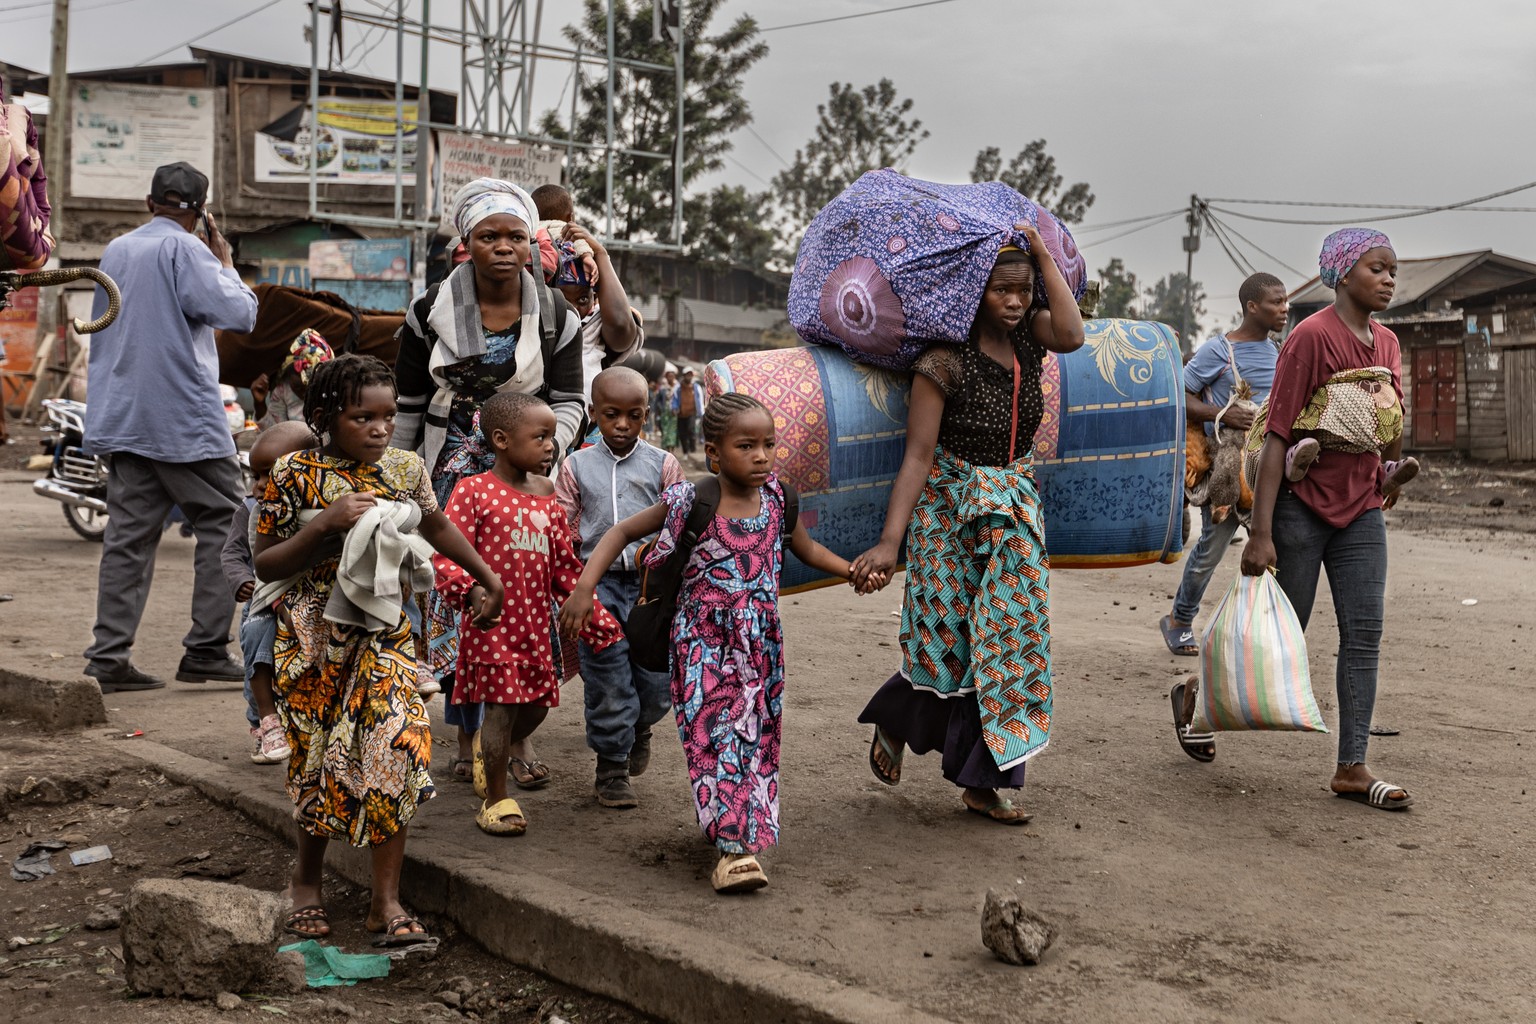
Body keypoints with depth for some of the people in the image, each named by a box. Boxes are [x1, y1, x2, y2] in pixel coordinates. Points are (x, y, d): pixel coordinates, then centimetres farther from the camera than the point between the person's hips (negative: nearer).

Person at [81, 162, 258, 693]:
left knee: (128, 533, 6)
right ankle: (206, 649, 0)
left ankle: (108, 656, 3)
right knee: (223, 525, 2)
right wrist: (225, 261, 0)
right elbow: (239, 313, -15)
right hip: (184, 420, -7)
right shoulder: (184, 249, -8)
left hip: (122, 418, 7)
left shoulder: (116, 249, 15)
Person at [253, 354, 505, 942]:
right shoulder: (295, 475, -8)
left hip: (383, 634, 2)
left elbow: (437, 526, 21)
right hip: (313, 638, -2)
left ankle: (386, 900, -3)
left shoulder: (406, 469, 2)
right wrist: (324, 524, -20)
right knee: (319, 759, 7)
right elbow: (265, 564, -7)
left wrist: (488, 577, 28)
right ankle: (307, 878, 33)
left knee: (395, 748, -13)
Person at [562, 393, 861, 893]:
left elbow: (806, 549, 18)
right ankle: (734, 845, -7)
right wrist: (584, 589, -14)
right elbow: (622, 533, -4)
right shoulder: (691, 503, -12)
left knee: (756, 737, 8)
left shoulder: (775, 497, 0)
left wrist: (854, 570, 4)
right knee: (717, 736, -9)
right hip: (704, 643, -4)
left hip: (761, 645, 4)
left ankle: (745, 836, 21)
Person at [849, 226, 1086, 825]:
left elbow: (1072, 334, -23)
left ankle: (981, 783, 13)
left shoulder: (1028, 337, 0)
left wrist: (1042, 254, -16)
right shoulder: (947, 360, -17)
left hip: (1013, 509, 5)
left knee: (1007, 637, 3)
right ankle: (891, 724, 32)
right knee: (948, 642, -1)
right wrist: (890, 540, -25)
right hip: (950, 509, -5)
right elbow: (918, 454, -20)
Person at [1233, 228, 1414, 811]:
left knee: (1364, 634, 0)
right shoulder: (1311, 337, -13)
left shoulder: (1387, 343, 9)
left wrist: (1392, 473, 3)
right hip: (1302, 505, -6)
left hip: (1361, 510, 6)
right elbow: (1277, 436, -17)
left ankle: (1352, 769, 4)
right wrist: (1261, 531, -21)